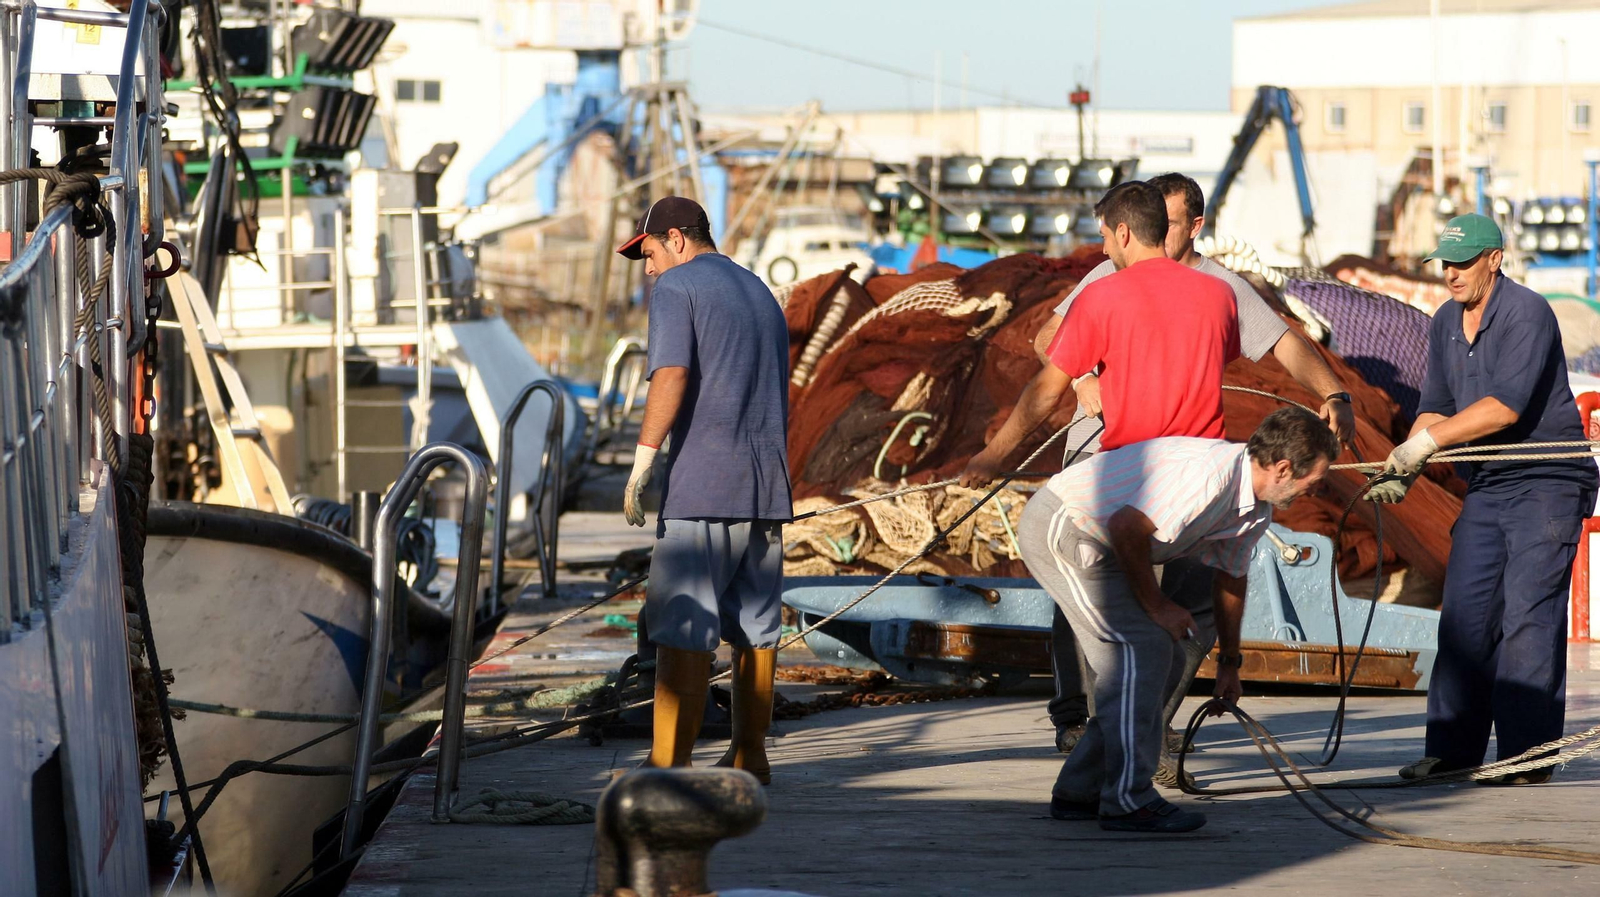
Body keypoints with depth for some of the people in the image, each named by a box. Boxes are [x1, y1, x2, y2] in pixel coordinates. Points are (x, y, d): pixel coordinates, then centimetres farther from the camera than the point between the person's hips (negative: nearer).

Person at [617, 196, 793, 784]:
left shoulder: (676, 288, -2)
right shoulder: (761, 294, 22)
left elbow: (671, 376, -16)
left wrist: (642, 461, -16)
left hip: (701, 487, -8)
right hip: (766, 486, 8)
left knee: (681, 629, -8)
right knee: (755, 626, 12)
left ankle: (669, 764, -11)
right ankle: (749, 757, 18)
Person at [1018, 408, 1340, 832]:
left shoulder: (1257, 507, 5)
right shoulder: (1210, 475, -27)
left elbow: (1232, 577, 20)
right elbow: (1126, 526, -30)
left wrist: (1229, 662, 27)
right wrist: (1156, 605, -18)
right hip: (1061, 527, -10)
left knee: (1141, 658, 12)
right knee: (1141, 646, -13)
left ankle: (1079, 793, 19)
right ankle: (1128, 801, -11)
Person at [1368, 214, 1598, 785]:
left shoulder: (1527, 314, -14)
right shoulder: (1445, 324, 11)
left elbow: (1506, 406, -24)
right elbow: (1436, 410, 15)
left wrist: (1427, 441, -25)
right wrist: (1402, 471, -1)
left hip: (1545, 485, -8)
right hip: (1486, 487, 8)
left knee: (1528, 617, -12)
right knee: (1464, 614, 2)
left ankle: (1527, 754, -10)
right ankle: (1454, 749, 6)